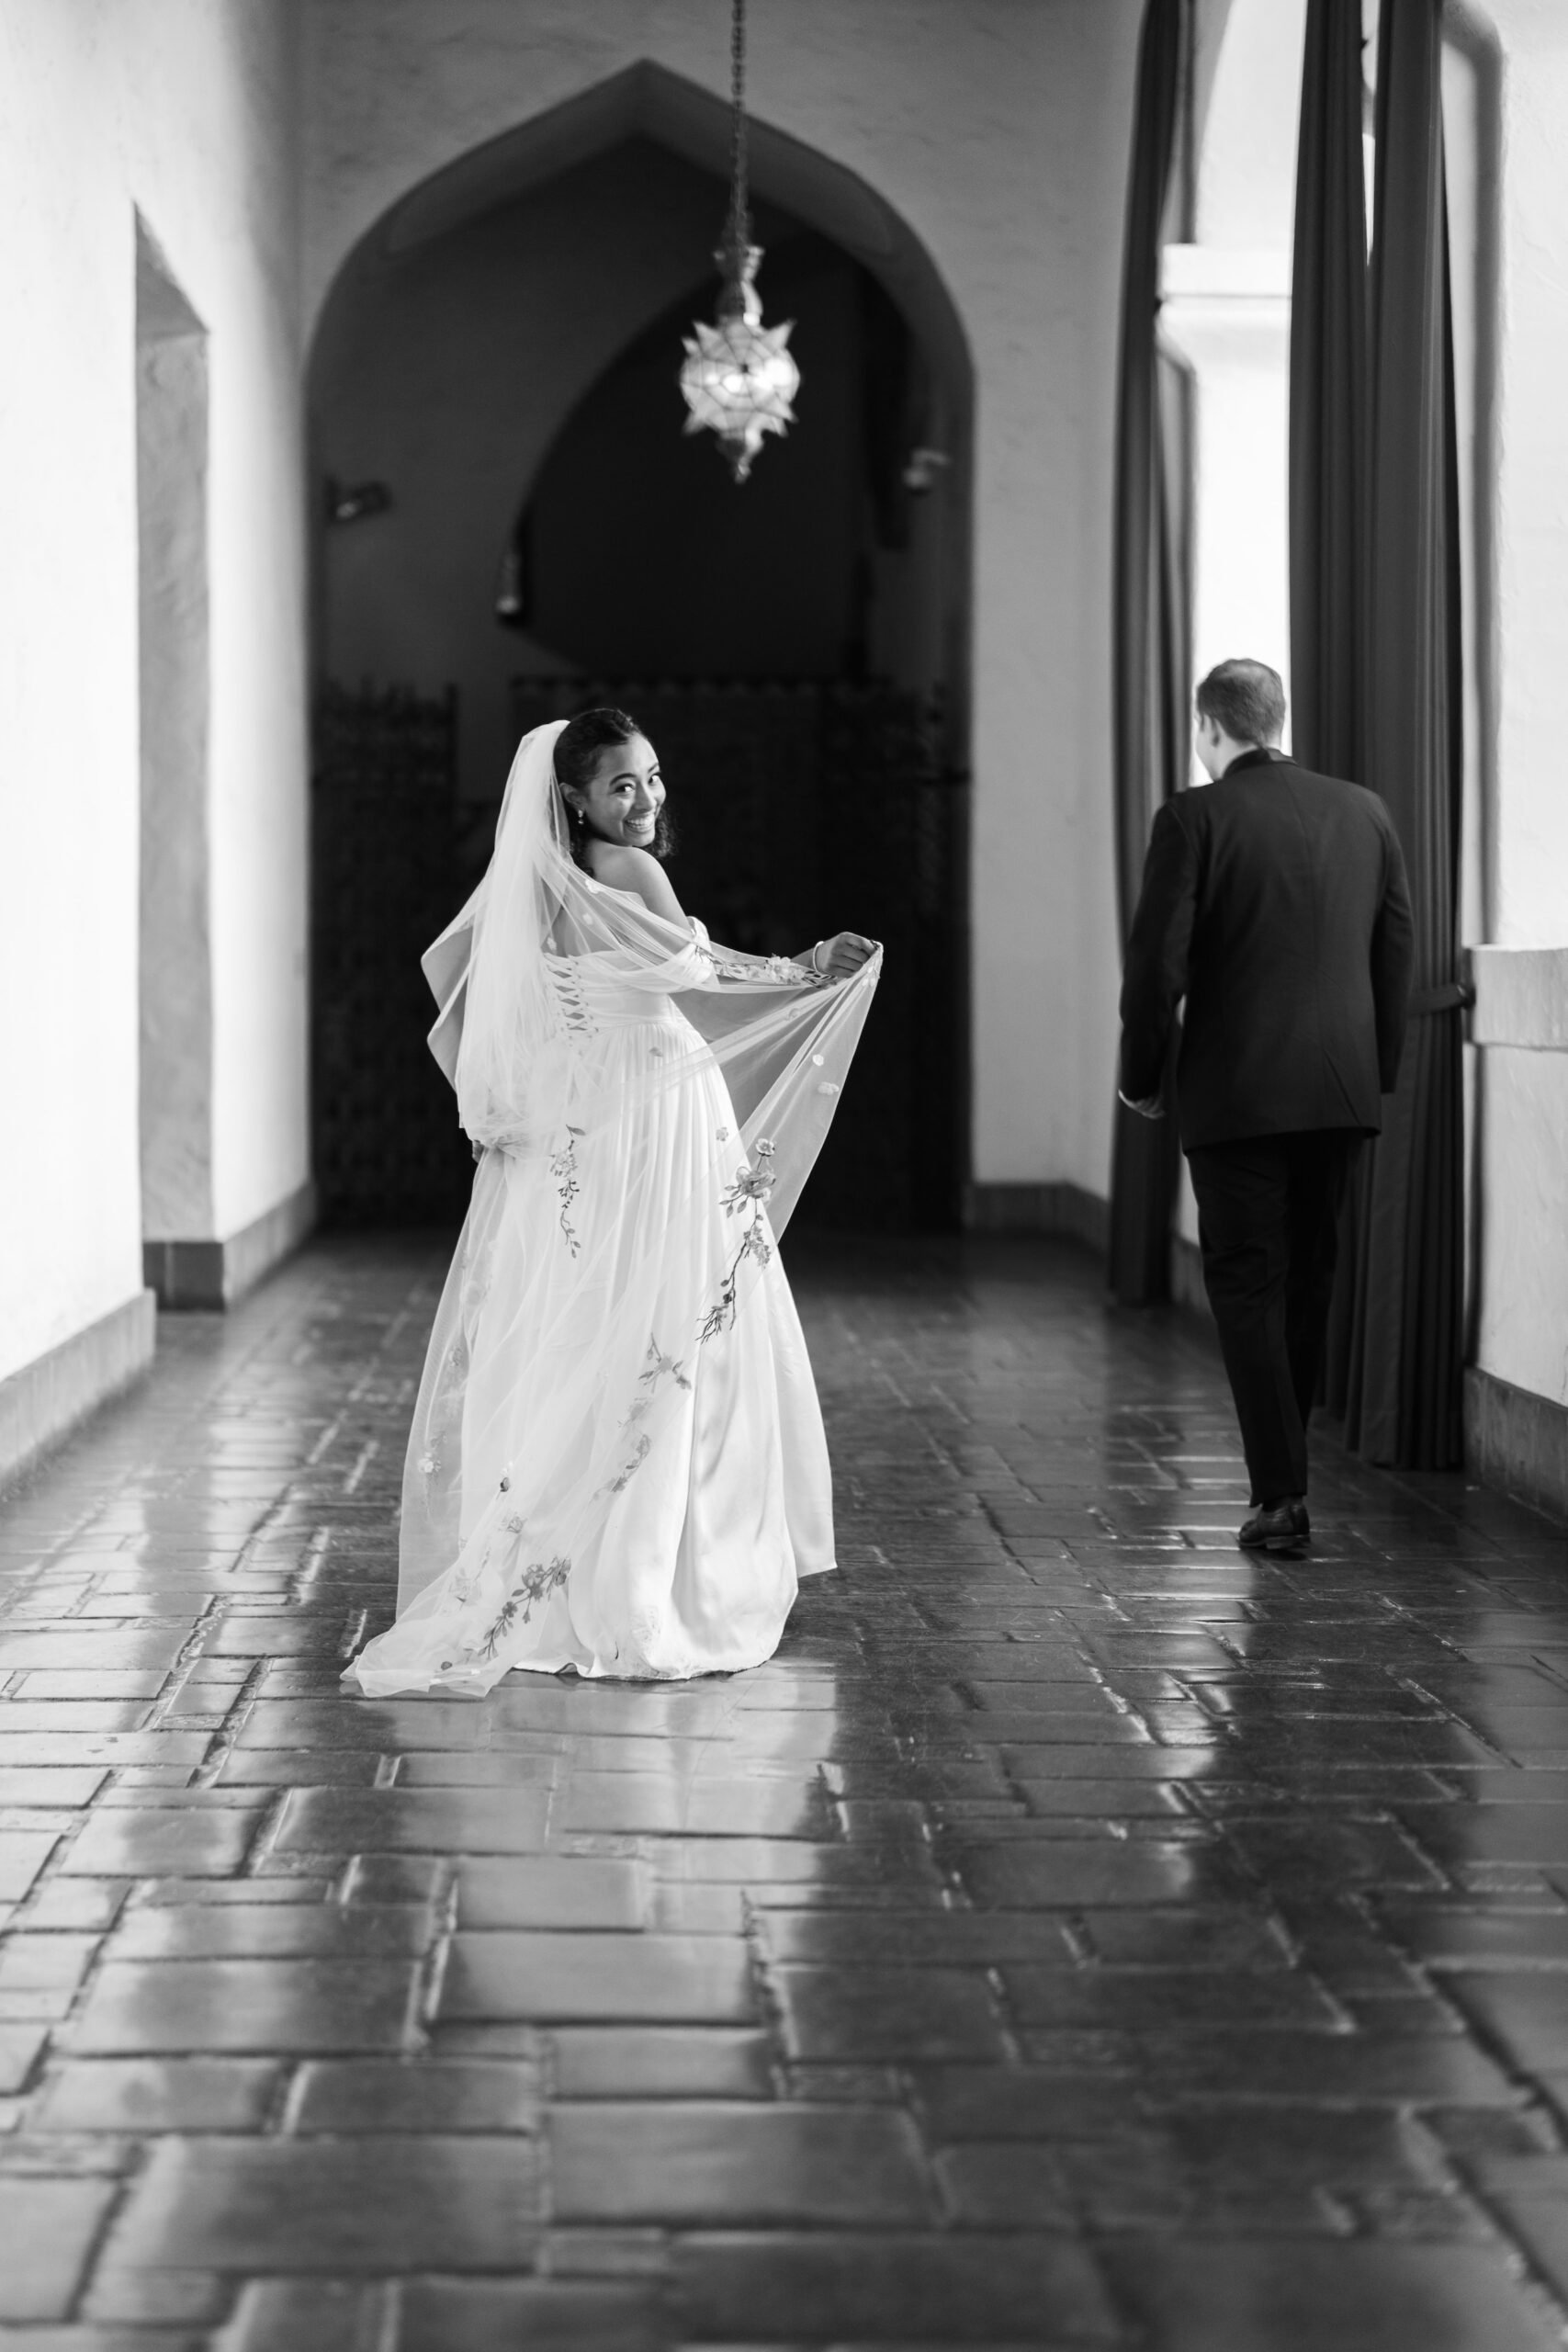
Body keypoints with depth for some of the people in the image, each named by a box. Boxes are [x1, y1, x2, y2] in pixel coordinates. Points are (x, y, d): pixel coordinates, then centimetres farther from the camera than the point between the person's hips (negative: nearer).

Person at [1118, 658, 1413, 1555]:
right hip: (1343, 1088, 5)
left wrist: (1142, 1076, 2)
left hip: (1237, 1092, -5)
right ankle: (1284, 1463, 29)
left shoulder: (1195, 818, -8)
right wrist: (1381, 1068, 17)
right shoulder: (1363, 811, 5)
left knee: (1248, 1285, 0)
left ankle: (1283, 1496, -5)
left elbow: (1158, 957, -11)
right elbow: (1397, 948, 8)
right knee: (1310, 1278, 17)